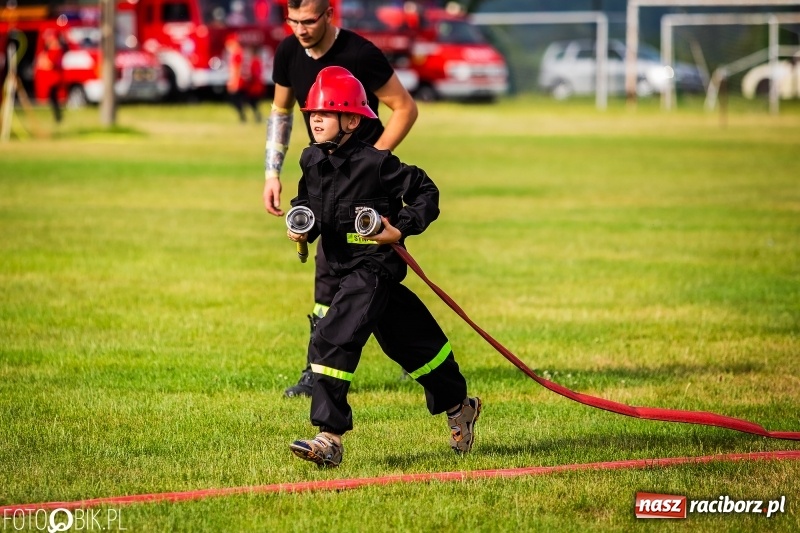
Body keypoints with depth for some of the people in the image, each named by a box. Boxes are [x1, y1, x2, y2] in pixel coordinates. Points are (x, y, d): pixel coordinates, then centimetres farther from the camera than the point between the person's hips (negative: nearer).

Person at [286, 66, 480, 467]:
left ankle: (329, 438, -19)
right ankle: (458, 406, 37)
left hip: (374, 267, -8)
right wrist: (301, 227, 1)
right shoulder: (311, 160, 5)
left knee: (331, 341, -19)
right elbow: (307, 201, 21)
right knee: (411, 342, 19)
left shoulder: (375, 163, -16)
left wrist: (402, 229, -16)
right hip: (344, 268, 8)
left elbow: (426, 192, -8)